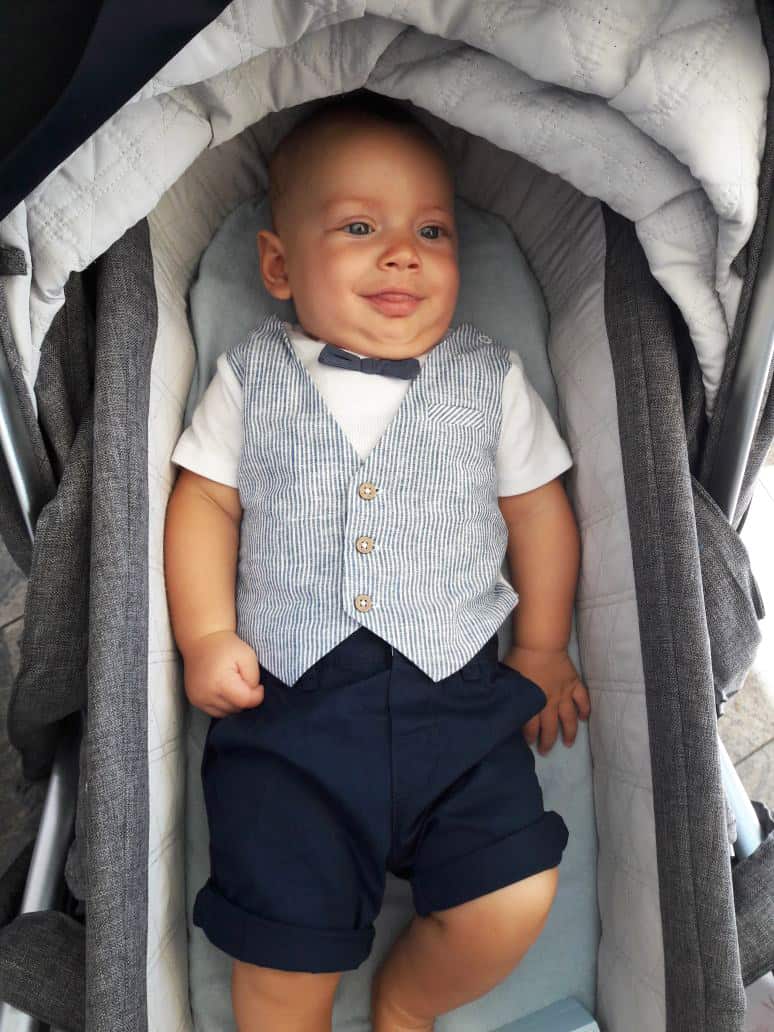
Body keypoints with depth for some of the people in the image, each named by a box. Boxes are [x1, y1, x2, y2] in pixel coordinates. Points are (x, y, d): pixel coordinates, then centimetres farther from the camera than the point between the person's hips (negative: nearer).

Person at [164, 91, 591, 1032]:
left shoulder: (490, 376, 7)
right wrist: (207, 635, -3)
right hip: (284, 700, 0)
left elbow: (538, 506, 13)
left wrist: (542, 649, 13)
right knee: (286, 934, -6)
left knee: (514, 901, -9)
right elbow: (204, 500, 8)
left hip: (456, 692, 1)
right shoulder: (252, 373, 7)